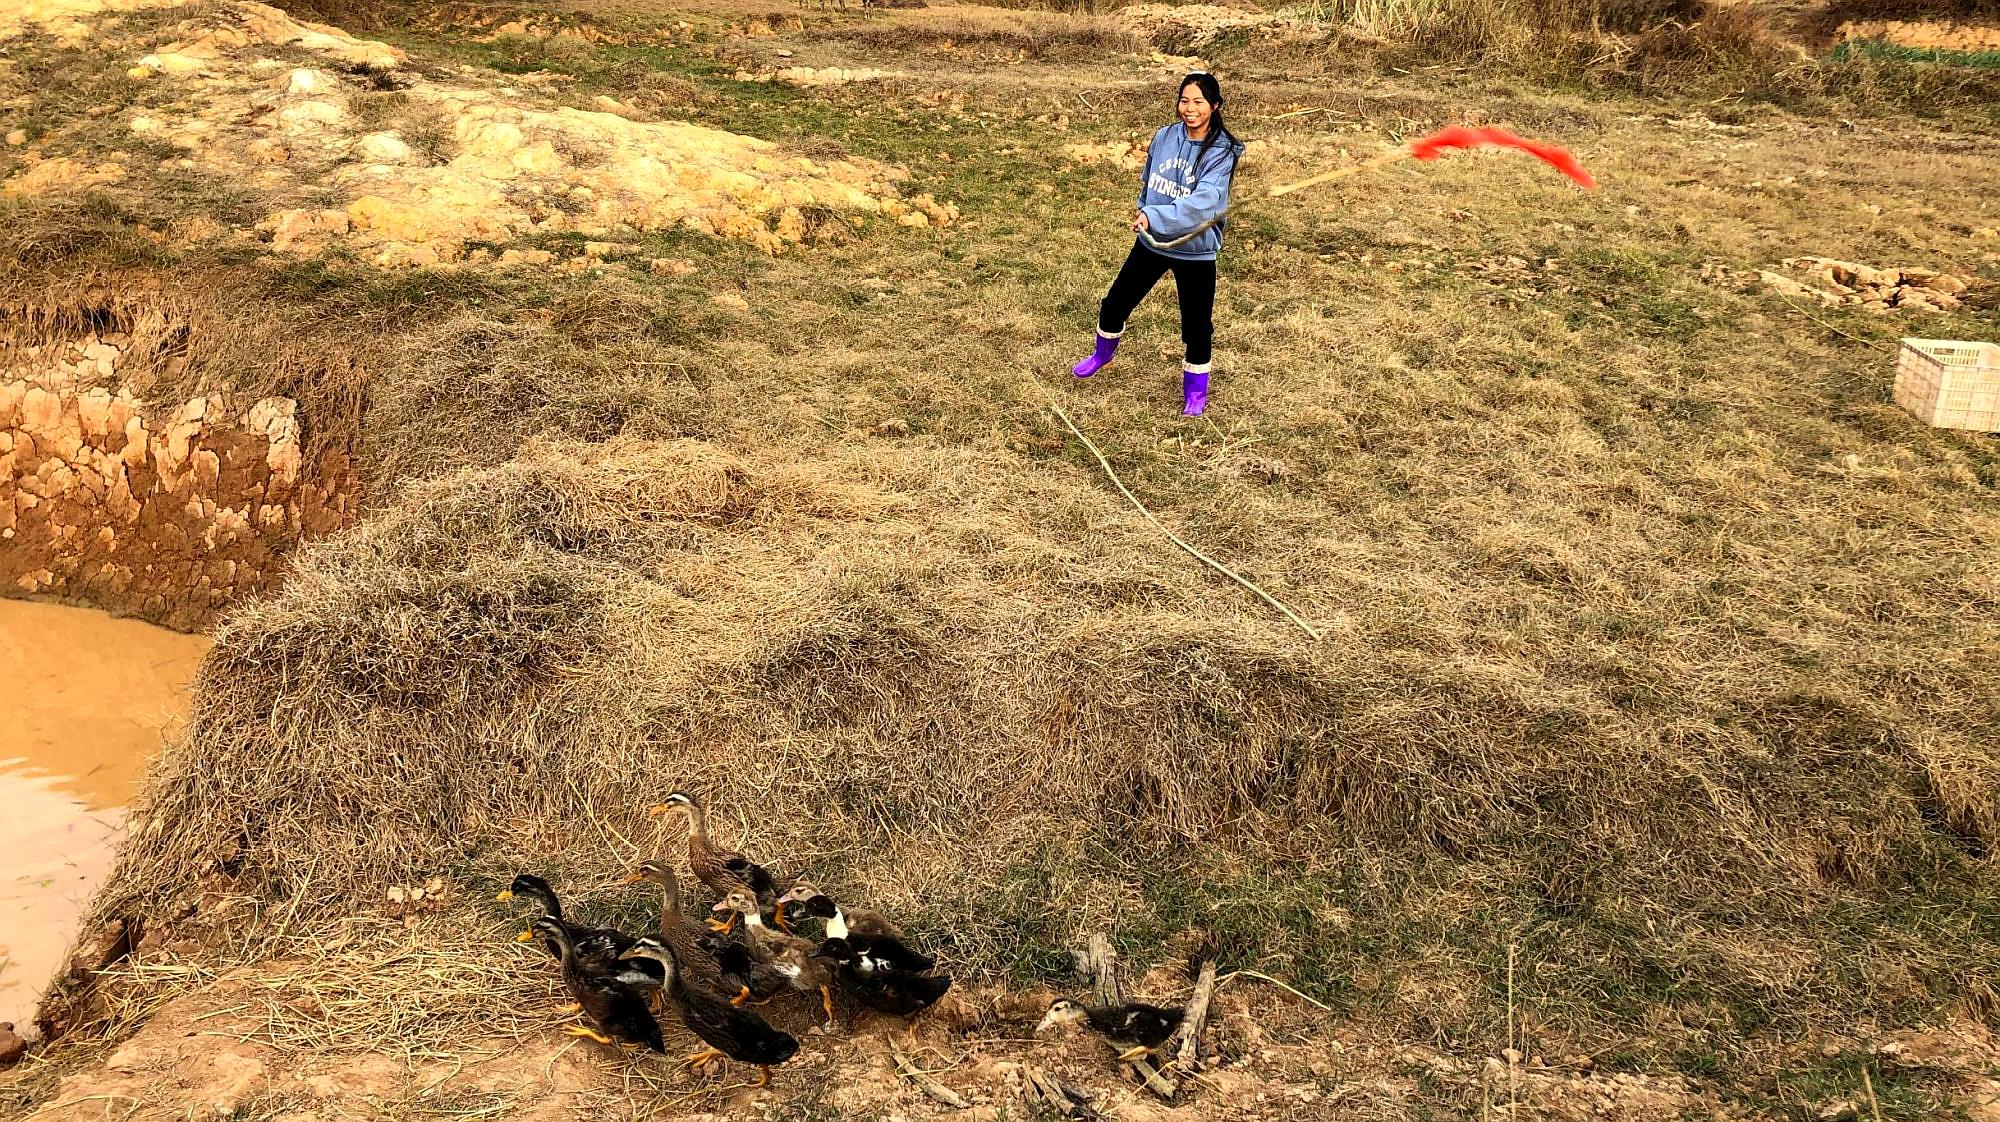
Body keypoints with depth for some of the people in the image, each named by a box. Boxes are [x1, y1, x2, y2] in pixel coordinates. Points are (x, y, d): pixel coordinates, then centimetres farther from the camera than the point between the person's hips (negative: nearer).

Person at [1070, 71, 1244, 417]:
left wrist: (1154, 217, -39)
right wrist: (1144, 211, 6)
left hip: (1195, 251, -4)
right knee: (1115, 304, 16)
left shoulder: (1222, 152, -18)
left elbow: (1203, 201, -33)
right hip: (1151, 243, 5)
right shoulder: (1165, 137, -4)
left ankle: (1196, 391, 28)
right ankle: (1103, 354, 46)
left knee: (1197, 325, 6)